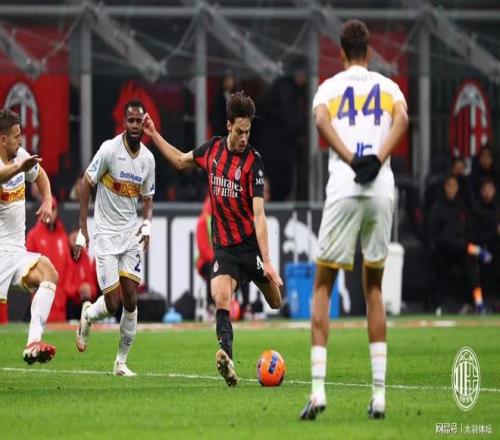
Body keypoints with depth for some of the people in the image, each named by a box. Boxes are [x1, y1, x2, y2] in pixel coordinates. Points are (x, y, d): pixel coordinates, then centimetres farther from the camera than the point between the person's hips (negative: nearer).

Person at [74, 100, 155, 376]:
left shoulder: (147, 158, 2)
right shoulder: (109, 149, -14)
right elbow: (86, 184, -7)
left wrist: (147, 224, -6)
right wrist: (82, 231, -10)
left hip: (131, 234, 4)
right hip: (105, 234, -4)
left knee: (131, 300, -4)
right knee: (113, 304, -9)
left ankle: (121, 362, 8)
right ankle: (87, 315, 26)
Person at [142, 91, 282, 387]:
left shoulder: (253, 161, -14)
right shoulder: (213, 149, 1)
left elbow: (259, 215, -20)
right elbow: (181, 161, 25)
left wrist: (267, 261, -26)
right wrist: (154, 135, 22)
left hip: (251, 244, -3)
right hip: (224, 246, 3)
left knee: (276, 303, 8)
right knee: (220, 298, -22)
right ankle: (227, 357, -34)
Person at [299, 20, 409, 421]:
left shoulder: (330, 87, 14)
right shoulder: (388, 87, 18)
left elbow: (322, 121, -9)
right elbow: (402, 119, -5)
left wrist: (353, 161, -11)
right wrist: (377, 159, -11)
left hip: (343, 189, -2)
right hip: (382, 191, 2)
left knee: (323, 286, 9)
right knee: (373, 288, 15)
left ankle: (318, 389, -6)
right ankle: (379, 393, 8)